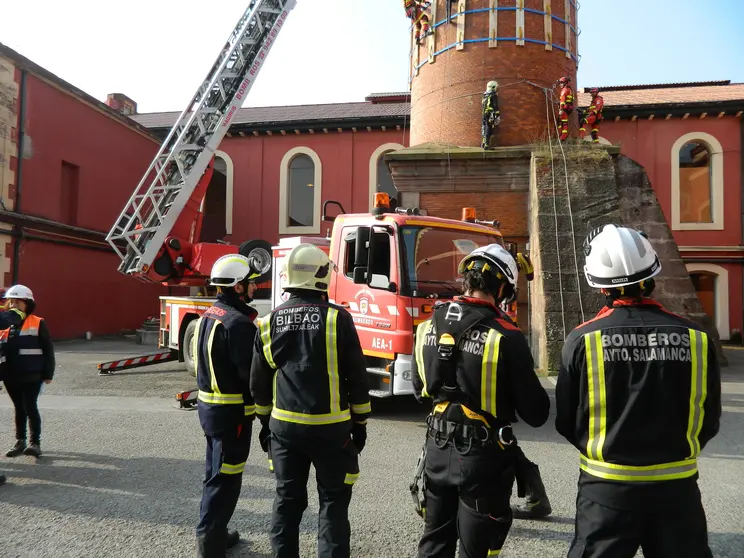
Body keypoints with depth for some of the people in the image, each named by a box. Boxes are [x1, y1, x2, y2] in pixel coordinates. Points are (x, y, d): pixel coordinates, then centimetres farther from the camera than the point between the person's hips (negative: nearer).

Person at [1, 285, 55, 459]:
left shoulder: (38, 323, -2)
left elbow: (48, 350, -2)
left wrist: (48, 373, -4)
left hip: (31, 375, -4)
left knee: (30, 408, -3)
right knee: (19, 409, 15)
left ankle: (35, 443, 6)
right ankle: (20, 442, 26)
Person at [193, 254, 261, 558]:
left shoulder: (207, 316, 9)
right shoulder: (238, 322, -22)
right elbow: (251, 371, -23)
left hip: (208, 405, 10)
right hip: (231, 411, -10)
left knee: (216, 474, 21)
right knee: (225, 479, 1)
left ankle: (213, 533, 33)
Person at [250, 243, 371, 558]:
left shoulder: (270, 322, 1)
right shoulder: (337, 319, -12)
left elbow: (259, 382, 8)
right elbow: (356, 378, -8)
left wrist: (266, 422, 20)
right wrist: (360, 423, 3)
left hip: (284, 426, 4)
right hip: (330, 428, -4)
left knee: (287, 500, 16)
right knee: (333, 502, 9)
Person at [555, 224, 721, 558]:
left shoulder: (582, 339, -15)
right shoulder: (695, 338, -9)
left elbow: (566, 422, -5)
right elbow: (709, 421, 2)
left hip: (607, 486, -2)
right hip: (676, 486, 2)